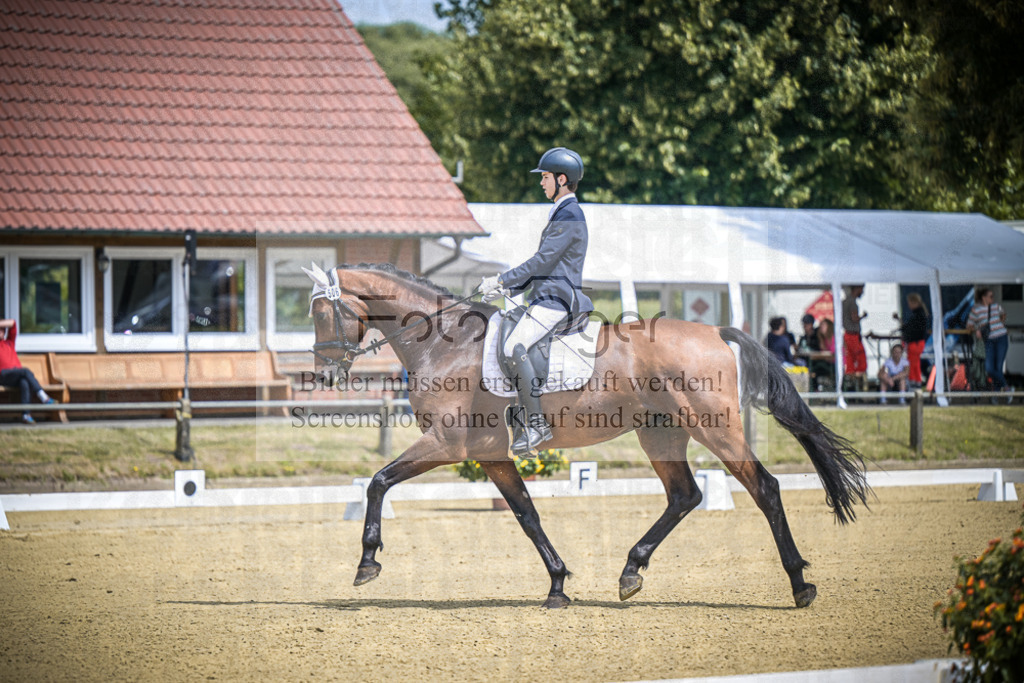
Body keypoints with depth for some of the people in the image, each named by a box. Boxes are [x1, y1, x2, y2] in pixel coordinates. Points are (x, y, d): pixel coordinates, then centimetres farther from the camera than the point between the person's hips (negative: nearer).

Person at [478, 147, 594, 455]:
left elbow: (544, 260, -18)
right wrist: (506, 288, 17)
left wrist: (502, 280, -15)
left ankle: (537, 424, -25)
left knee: (514, 347, -27)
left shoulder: (569, 216, -12)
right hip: (546, 298, 11)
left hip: (557, 300, -11)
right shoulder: (562, 213, 20)